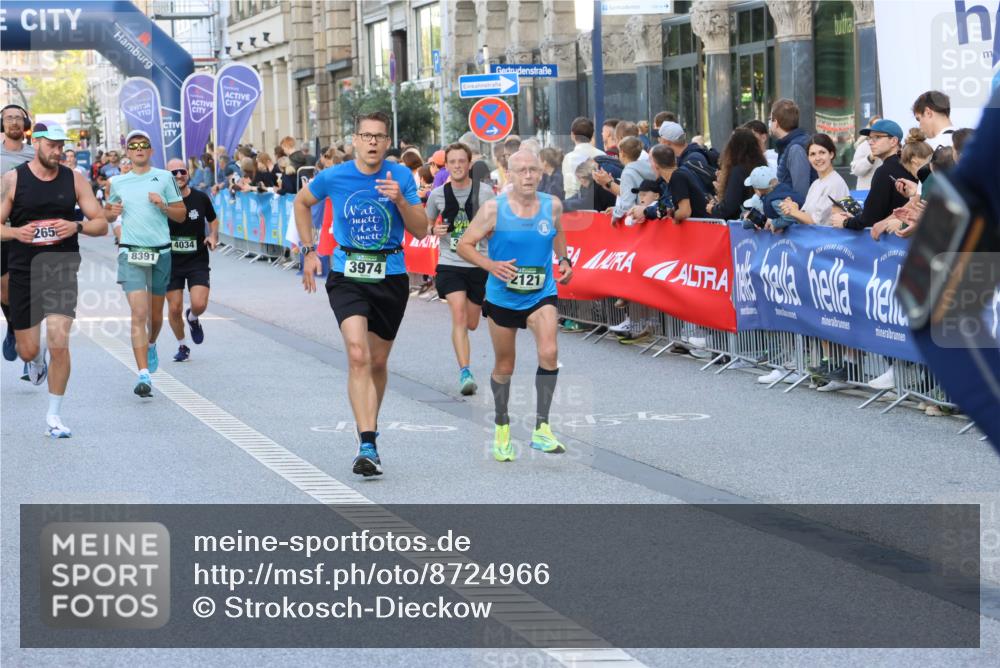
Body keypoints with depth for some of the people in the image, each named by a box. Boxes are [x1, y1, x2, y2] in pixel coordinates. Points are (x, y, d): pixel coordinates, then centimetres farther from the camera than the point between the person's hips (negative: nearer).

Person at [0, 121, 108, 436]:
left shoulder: (74, 179, 2)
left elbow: (101, 224, 5)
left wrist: (77, 226, -15)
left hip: (62, 271, 0)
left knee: (59, 343, -14)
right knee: (28, 351, 7)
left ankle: (54, 416, 0)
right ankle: (36, 362, 48)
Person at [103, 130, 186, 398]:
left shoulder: (164, 178, 4)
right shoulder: (118, 182, 8)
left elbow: (181, 215, 7)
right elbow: (108, 212, 23)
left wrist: (163, 206, -12)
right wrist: (113, 212, 0)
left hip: (160, 252, 1)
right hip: (131, 252, -1)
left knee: (155, 313, 14)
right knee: (139, 313, -14)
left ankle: (151, 345, 48)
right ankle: (143, 375, -19)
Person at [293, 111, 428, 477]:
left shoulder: (401, 176, -3)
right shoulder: (333, 177, -4)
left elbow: (421, 231, -3)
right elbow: (302, 202, 16)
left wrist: (401, 200, -20)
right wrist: (309, 251, 13)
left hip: (391, 278, 2)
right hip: (347, 277, -2)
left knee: (378, 361, 13)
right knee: (358, 354, -20)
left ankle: (369, 427, 35)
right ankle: (368, 445, -26)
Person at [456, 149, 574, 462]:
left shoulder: (552, 206, -4)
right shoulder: (493, 209, -13)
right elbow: (464, 245, -8)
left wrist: (564, 260, 3)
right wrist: (491, 265, -23)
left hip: (541, 295, 1)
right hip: (502, 297, -1)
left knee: (549, 353, -22)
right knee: (504, 367, 11)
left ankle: (541, 428, -15)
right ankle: (501, 426, 35)